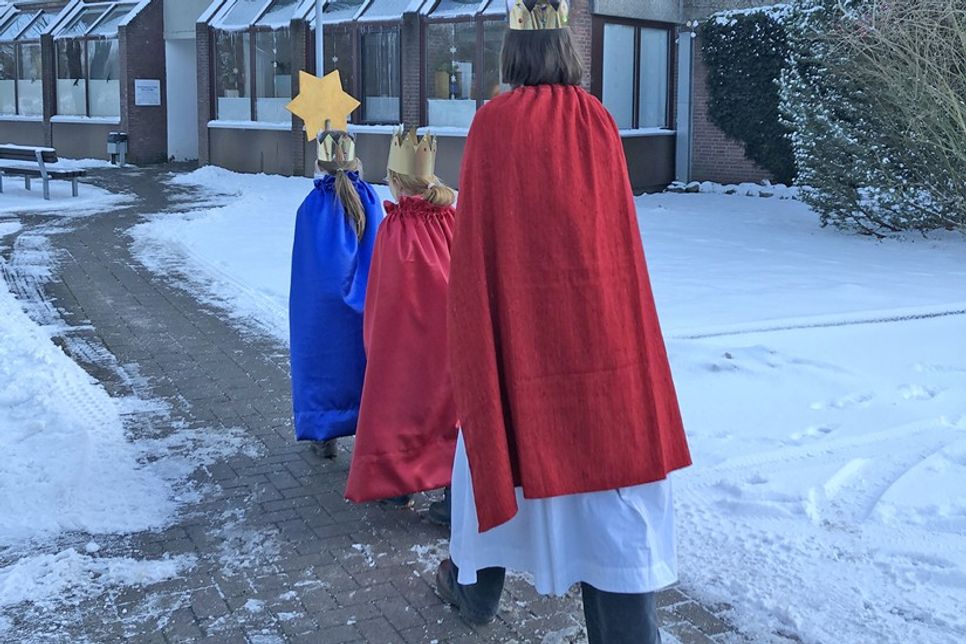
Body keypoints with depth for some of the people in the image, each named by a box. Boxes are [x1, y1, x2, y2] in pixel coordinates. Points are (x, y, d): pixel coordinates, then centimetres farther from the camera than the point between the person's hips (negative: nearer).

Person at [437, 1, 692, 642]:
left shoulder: (492, 122, -4)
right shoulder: (599, 120, 2)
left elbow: (474, 230, -3)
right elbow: (619, 226, 6)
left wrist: (471, 316, 7)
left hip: (513, 314, -1)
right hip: (595, 317, 1)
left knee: (498, 431, 18)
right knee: (607, 446, 1)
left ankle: (477, 584, 35)